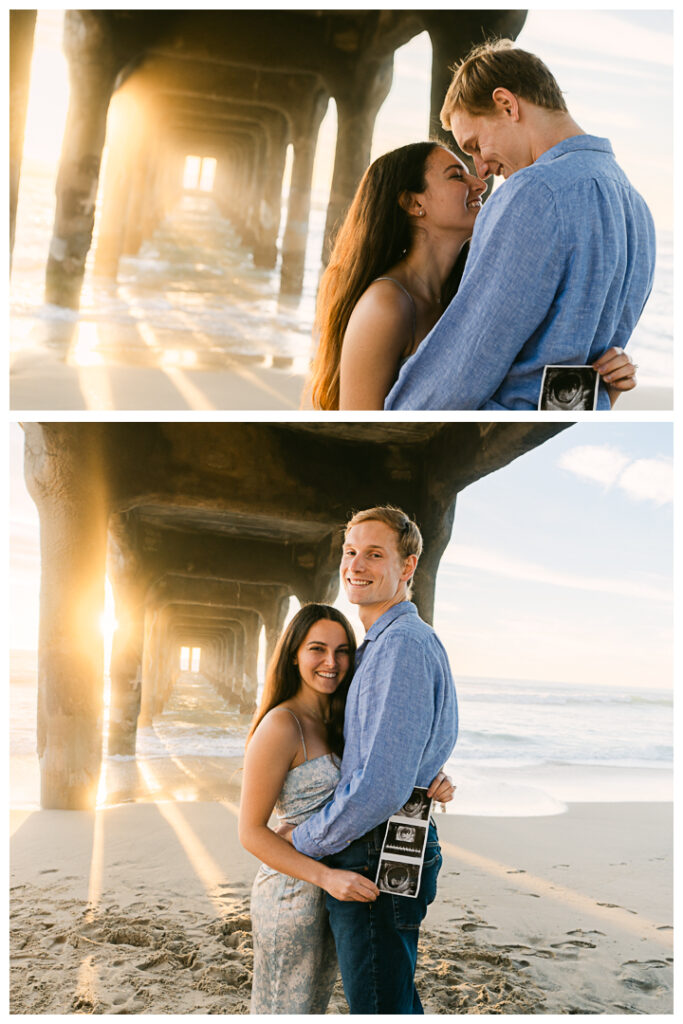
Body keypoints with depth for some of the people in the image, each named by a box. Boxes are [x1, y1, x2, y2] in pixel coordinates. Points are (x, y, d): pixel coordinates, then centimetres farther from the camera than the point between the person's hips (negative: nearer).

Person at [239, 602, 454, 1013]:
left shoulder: (340, 722, 6)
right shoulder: (282, 725, -18)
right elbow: (251, 832, -18)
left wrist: (434, 784, -11)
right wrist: (327, 877, -27)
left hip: (332, 896, 8)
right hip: (291, 895, -8)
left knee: (315, 1007, 22)